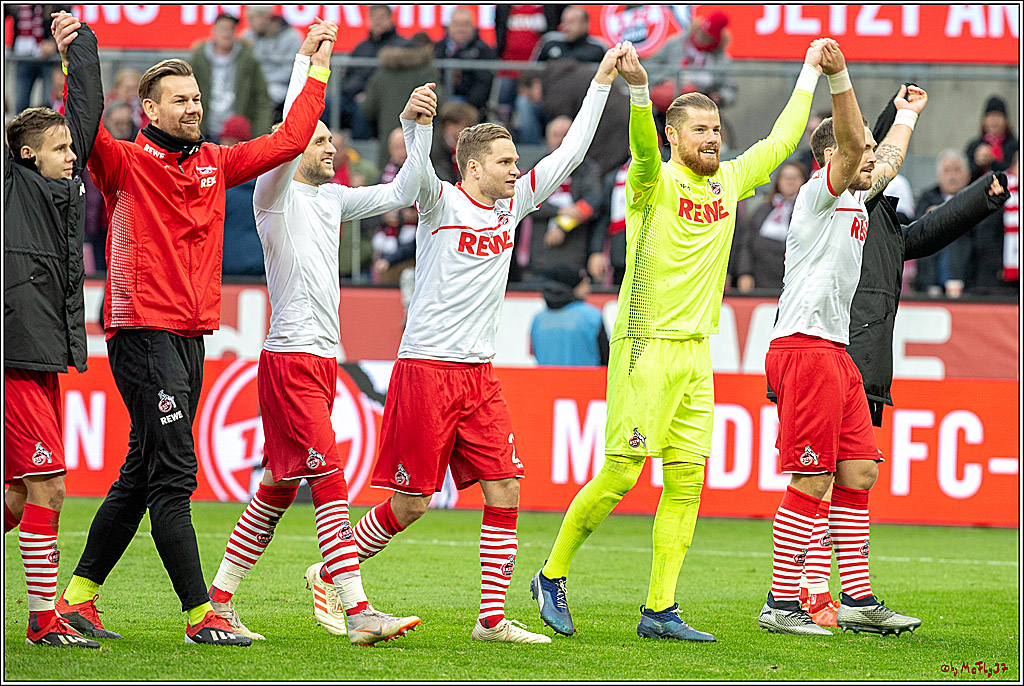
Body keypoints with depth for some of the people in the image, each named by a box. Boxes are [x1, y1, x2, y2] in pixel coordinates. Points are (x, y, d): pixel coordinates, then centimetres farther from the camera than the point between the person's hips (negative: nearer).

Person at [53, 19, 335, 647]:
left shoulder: (214, 164, 16)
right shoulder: (126, 164, -3)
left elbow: (288, 141, 22)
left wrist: (318, 67, 24)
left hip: (191, 336, 8)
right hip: (143, 332, -8)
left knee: (142, 475, 11)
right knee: (173, 476, -10)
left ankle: (79, 596, 20)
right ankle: (200, 614, -11)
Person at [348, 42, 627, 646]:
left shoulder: (513, 204, 11)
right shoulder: (442, 202, -6)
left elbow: (570, 154, 14)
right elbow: (416, 175, -28)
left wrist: (603, 81, 11)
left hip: (479, 377, 6)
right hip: (427, 368, -6)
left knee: (505, 489, -3)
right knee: (411, 502, -4)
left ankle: (492, 618, 0)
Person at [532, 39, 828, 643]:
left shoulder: (728, 182, 13)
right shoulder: (656, 183, -7)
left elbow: (781, 141, 26)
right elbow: (644, 148, -29)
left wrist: (810, 73, 32)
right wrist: (638, 89, -47)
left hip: (697, 352, 7)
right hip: (647, 345, -7)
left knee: (686, 482, 2)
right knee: (621, 473, -8)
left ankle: (661, 610, 5)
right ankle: (552, 577, 7)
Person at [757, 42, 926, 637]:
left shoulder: (856, 200, 20)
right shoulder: (821, 192, -5)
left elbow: (886, 163, 41)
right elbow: (850, 144, -25)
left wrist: (907, 116, 53)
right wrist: (838, 77, -37)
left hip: (836, 353, 10)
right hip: (805, 347, -10)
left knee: (860, 473, 9)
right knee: (813, 481, -11)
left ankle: (859, 598, 12)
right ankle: (781, 604, -8)